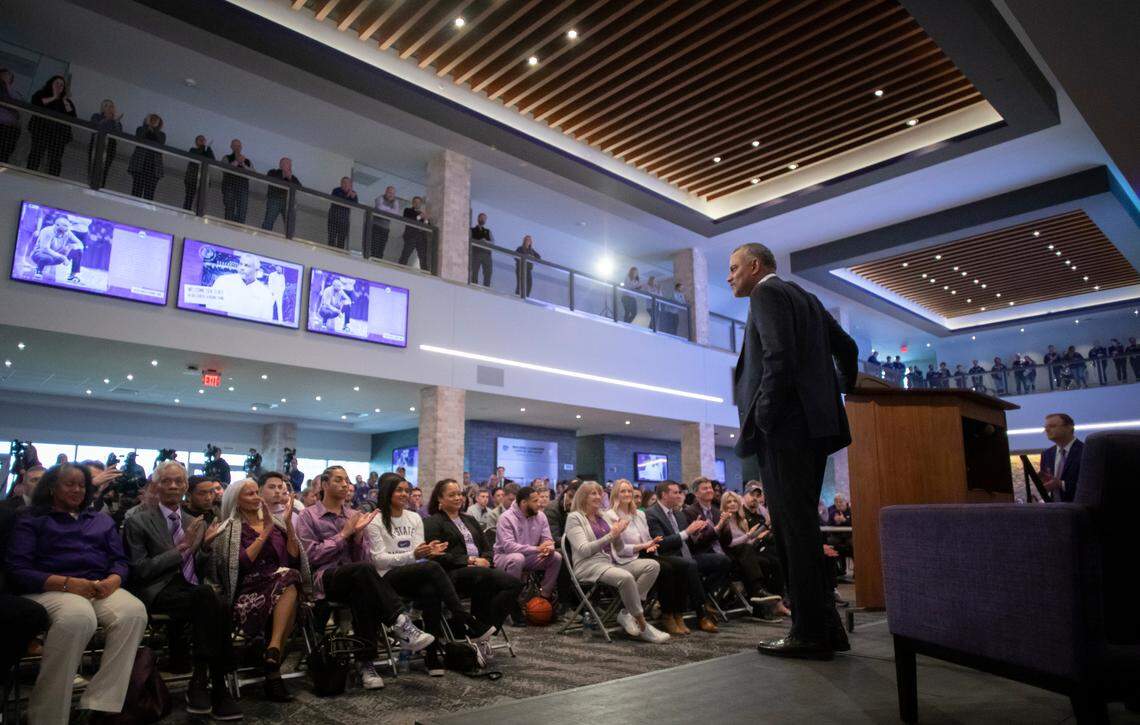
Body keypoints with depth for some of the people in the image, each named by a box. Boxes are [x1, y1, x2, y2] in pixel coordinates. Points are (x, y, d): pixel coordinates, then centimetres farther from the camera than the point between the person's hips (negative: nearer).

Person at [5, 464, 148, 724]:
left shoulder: (102, 520, 25)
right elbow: (16, 570, -1)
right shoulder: (31, 520, 13)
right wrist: (67, 583, -16)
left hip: (101, 589, 4)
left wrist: (112, 581, -10)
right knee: (78, 617, -41)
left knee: (134, 612, -32)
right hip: (51, 590, -4)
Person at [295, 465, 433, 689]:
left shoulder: (354, 516, 18)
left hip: (353, 580, 4)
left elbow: (361, 558, 13)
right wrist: (343, 534, -6)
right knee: (364, 570, -36)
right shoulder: (308, 516, 7)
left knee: (363, 592, -35)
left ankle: (365, 662, -32)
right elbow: (311, 556, -6)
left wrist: (358, 535, -5)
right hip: (323, 578, -4)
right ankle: (400, 623, -37)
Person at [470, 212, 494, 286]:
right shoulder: (472, 230, 16)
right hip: (475, 253, -2)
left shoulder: (488, 231, 23)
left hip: (486, 254, 2)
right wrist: (480, 241, -12)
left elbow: (493, 242, 8)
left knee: (488, 273, -9)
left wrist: (486, 242, -13)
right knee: (474, 273, -9)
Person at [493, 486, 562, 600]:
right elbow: (508, 546, -29)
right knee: (517, 558, -38)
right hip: (504, 557, -5)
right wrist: (537, 549, -33)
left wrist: (549, 548, -29)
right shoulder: (506, 518, -19)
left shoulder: (540, 517, -1)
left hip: (528, 557, 5)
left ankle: (545, 595, -4)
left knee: (556, 557, -15)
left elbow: (547, 539, -2)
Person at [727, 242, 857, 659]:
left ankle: (810, 634, -1)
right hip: (813, 425, 10)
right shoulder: (803, 297, 23)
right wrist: (843, 393, 35)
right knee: (801, 527, 12)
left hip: (784, 427, -10)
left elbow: (780, 357, -18)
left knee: (794, 529, -7)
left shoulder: (767, 294, -4)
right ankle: (825, 625, 16)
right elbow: (846, 347, 27)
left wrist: (762, 418, -16)